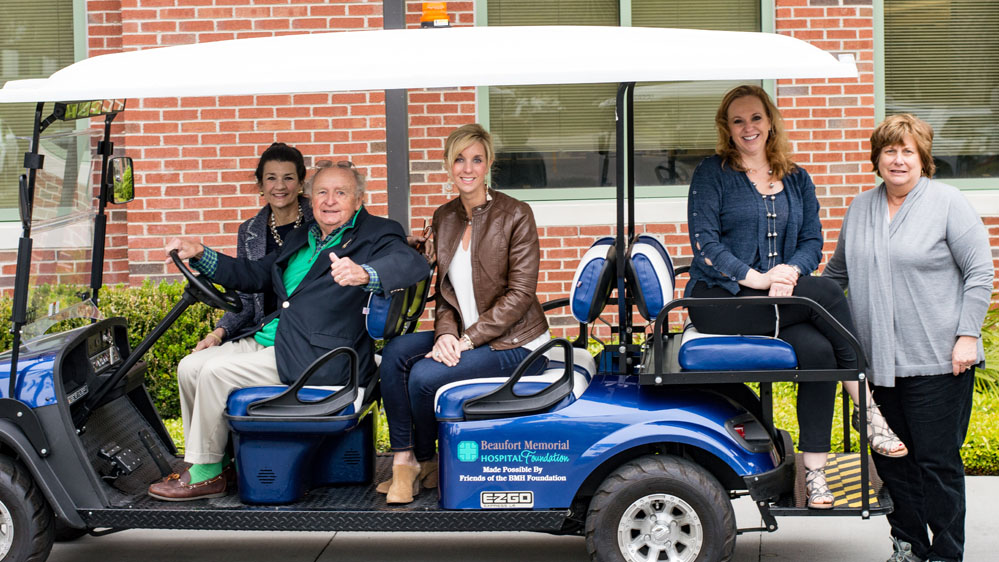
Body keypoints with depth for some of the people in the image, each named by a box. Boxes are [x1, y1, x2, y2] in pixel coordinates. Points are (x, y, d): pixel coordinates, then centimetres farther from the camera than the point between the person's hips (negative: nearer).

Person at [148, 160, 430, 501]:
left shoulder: (375, 234, -3)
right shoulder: (300, 239, 20)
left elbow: (414, 264, -23)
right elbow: (254, 275, 26)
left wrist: (363, 273, -43)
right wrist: (200, 254, 12)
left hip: (316, 357, -8)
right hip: (266, 341, 8)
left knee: (216, 371, -19)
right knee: (190, 367, -1)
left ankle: (206, 475, -3)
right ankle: (202, 459, 11)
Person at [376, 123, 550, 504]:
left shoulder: (515, 215, -12)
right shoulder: (444, 218, 8)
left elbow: (520, 294, -15)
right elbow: (444, 288, 10)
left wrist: (466, 340, -20)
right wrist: (446, 333, -11)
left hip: (514, 341, -6)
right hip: (463, 334, 6)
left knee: (425, 376, -23)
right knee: (395, 352, -18)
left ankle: (425, 462, 4)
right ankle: (403, 460, -14)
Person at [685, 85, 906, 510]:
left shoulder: (797, 180, 17)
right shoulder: (712, 173, 3)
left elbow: (813, 240, 9)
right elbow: (704, 242, -7)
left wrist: (791, 270, -13)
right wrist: (756, 277, -18)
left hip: (781, 300, 4)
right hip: (720, 300, -4)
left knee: (818, 351, -28)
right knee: (827, 295, -26)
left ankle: (814, 469, -22)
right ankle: (868, 410, -18)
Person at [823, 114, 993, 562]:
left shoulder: (947, 202, -2)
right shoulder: (860, 209, 13)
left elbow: (980, 272, -4)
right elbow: (837, 273, 24)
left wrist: (967, 335, -10)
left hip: (937, 359, -5)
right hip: (879, 360, 5)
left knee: (937, 460, -2)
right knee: (891, 460, 9)